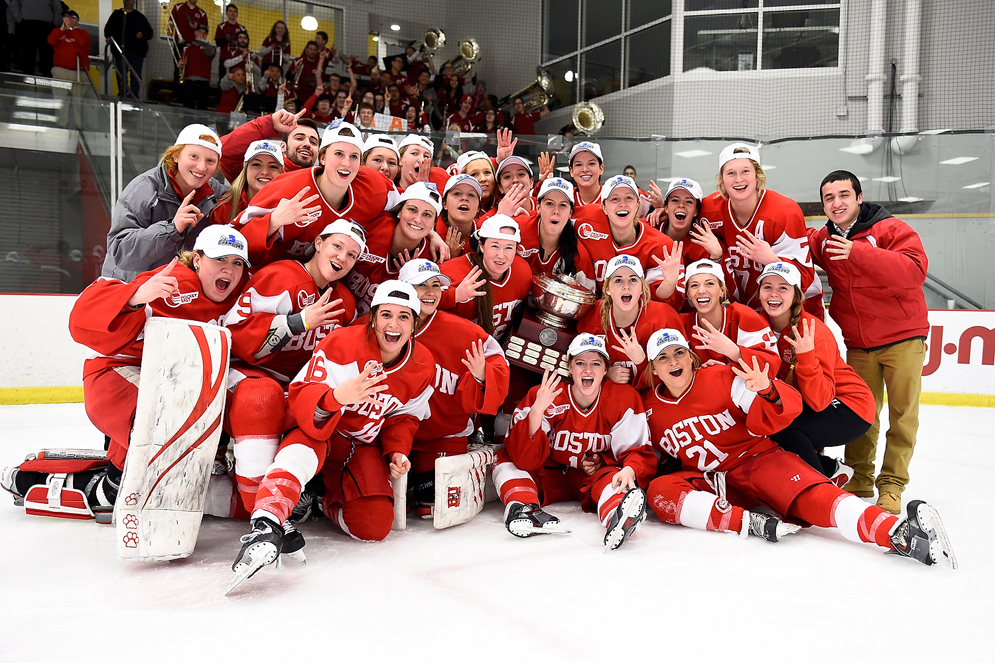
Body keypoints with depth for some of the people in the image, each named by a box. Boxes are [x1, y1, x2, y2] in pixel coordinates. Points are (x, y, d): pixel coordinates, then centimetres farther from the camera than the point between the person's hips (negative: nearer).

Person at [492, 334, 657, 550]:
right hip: (550, 478, 2)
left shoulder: (624, 398, -14)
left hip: (596, 477, -1)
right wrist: (537, 411, -38)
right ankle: (523, 506, -44)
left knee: (612, 476, -33)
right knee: (505, 460, -19)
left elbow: (640, 451, -12)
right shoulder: (541, 397, -17)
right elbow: (524, 459, -23)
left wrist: (629, 469, -37)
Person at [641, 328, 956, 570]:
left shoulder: (723, 379, -9)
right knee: (659, 492, -26)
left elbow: (788, 406, -16)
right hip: (710, 481, 3)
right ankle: (752, 523, -36)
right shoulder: (649, 409, 2)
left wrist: (767, 391, -36)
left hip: (758, 460, -3)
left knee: (809, 496, -32)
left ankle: (899, 533, -50)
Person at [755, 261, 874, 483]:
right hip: (806, 405, 7)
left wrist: (806, 355, -42)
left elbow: (820, 400, -29)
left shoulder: (814, 331, -25)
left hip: (850, 407, -7)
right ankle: (831, 470, 11)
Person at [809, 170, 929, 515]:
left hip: (903, 336, -3)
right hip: (859, 344, 4)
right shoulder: (822, 240, 4)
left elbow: (915, 270, -27)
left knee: (902, 413, -1)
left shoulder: (891, 229, -12)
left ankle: (891, 485, 9)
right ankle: (860, 478, 20)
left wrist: (858, 253, -37)